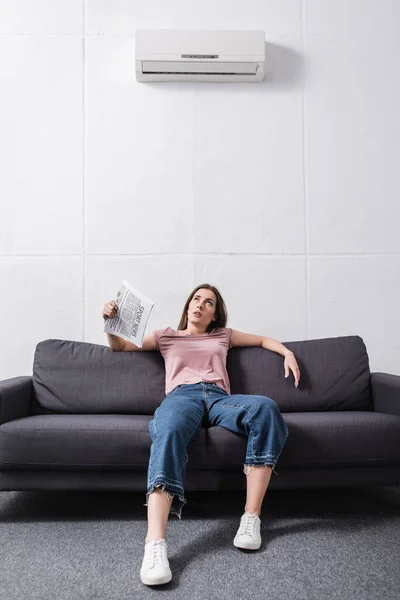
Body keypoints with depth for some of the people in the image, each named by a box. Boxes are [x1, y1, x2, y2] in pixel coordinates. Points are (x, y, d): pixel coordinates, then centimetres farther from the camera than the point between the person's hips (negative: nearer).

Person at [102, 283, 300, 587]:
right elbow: (120, 346, 33)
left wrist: (287, 353, 22)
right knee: (169, 432, -42)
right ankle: (155, 544, -54)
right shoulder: (166, 335, 31)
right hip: (182, 396, -1)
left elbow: (263, 339, 42)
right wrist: (110, 321, 13)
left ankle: (251, 517, -33)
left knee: (265, 407, -34)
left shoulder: (223, 335, 34)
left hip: (219, 398, 2)